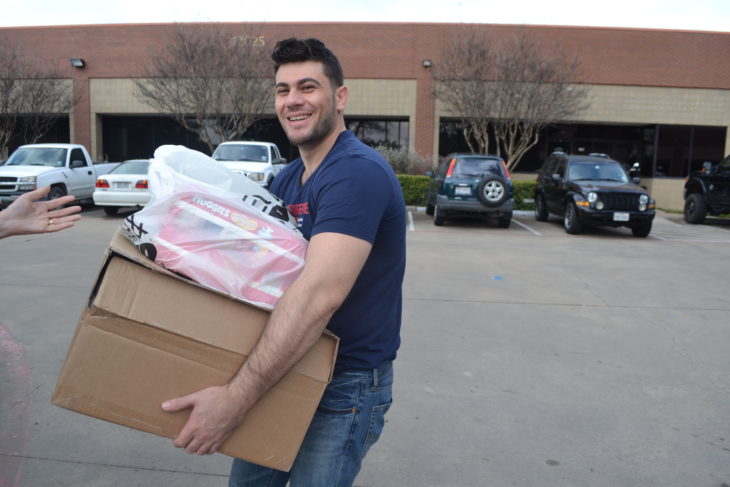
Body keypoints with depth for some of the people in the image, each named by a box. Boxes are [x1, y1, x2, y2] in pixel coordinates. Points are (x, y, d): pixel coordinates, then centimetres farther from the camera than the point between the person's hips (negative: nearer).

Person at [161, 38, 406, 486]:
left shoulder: (357, 173, -22)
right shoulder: (287, 178, 8)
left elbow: (319, 295, -33)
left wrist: (236, 398, -33)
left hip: (348, 382, -8)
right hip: (289, 369, 8)